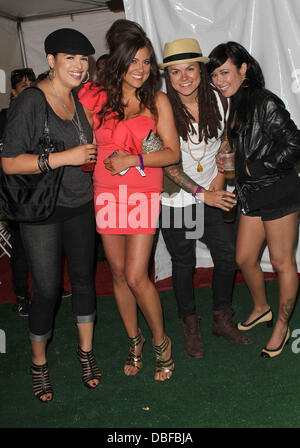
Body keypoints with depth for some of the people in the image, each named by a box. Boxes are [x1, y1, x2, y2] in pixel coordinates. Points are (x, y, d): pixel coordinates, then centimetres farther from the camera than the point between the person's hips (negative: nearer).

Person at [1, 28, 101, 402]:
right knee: (48, 291, -1)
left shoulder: (79, 99, 6)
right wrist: (65, 158, -23)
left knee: (83, 277, 13)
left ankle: (85, 350, 33)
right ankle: (38, 363, 23)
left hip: (80, 205, 6)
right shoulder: (30, 102, -15)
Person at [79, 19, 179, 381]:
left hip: (143, 194, -3)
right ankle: (134, 340, 30)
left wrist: (134, 160, -15)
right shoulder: (97, 97, 6)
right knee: (118, 274, 10)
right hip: (106, 193, 3)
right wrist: (109, 157, -2)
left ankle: (161, 342, 16)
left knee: (136, 277, -8)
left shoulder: (157, 100, 1)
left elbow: (172, 153, -3)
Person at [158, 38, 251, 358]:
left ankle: (222, 319, 28)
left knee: (228, 256, 7)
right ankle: (190, 325, 28)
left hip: (214, 194, 4)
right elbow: (167, 163, -17)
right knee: (183, 263, 8)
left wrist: (219, 182, -4)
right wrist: (203, 194, -21)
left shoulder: (218, 101, -4)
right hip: (176, 198, -4)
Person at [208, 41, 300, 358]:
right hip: (251, 195, 8)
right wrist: (228, 162, 2)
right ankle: (261, 308, 39)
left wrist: (256, 168, -15)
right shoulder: (233, 105, 10)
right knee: (244, 258, 15)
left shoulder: (265, 103, -16)